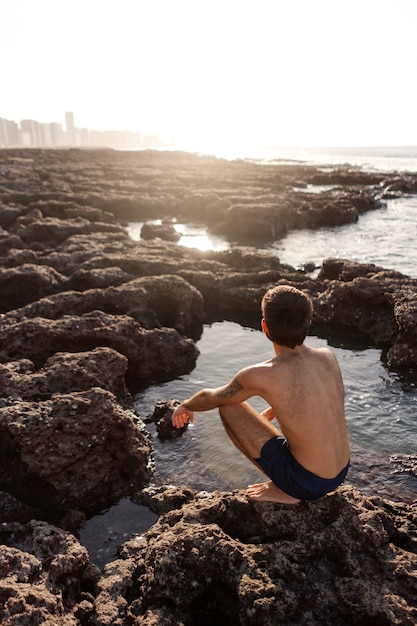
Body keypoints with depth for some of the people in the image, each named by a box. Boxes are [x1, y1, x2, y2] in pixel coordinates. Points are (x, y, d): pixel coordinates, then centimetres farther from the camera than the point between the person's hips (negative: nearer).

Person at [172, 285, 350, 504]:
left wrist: (185, 406, 20)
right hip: (341, 474, 6)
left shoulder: (260, 376, -22)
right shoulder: (328, 357, -6)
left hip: (307, 482, -6)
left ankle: (283, 491, 5)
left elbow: (210, 398, -2)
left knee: (228, 406, 0)